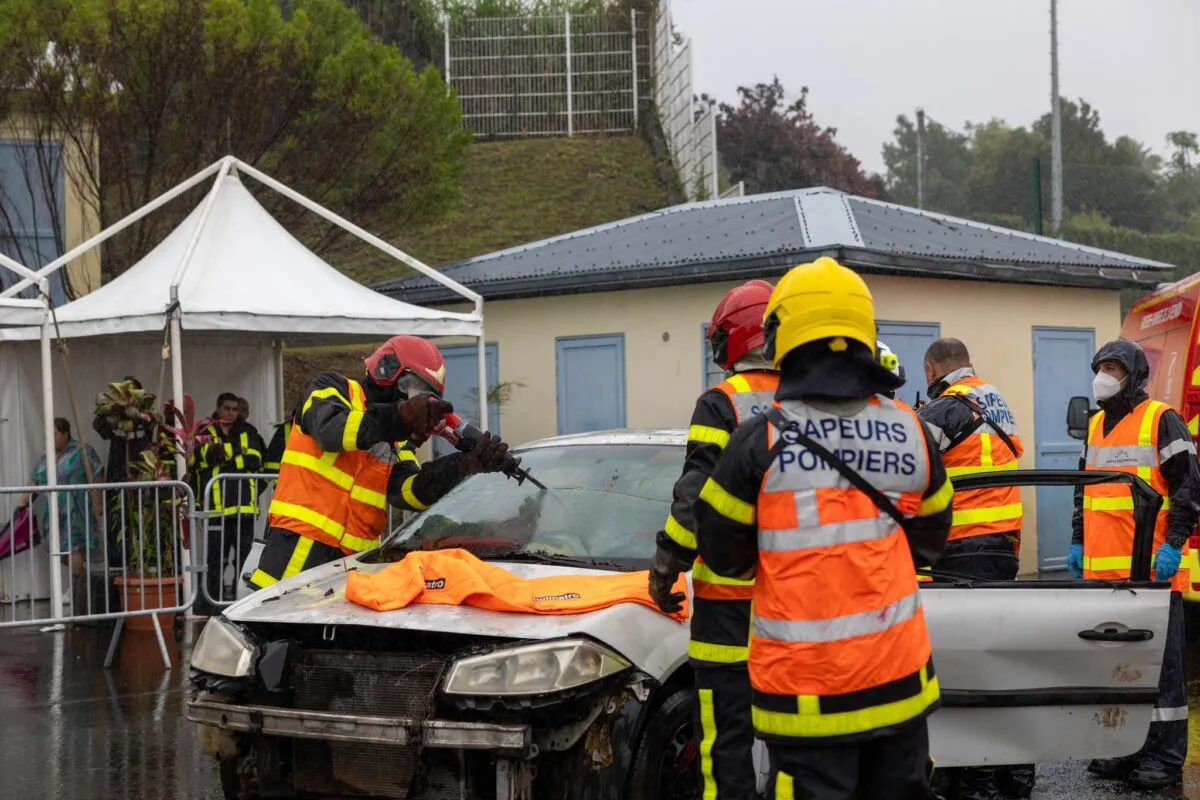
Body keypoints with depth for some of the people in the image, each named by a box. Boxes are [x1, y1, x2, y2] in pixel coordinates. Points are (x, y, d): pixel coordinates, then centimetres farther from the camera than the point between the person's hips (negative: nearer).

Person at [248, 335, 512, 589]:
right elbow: (331, 430, -17)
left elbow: (411, 492, 2)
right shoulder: (332, 389, 8)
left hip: (356, 557, 6)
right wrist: (401, 416, -29)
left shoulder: (397, 441, 22)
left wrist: (466, 464, -12)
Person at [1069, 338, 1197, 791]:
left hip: (1150, 568, -7)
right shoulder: (1096, 426, 17)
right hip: (1102, 568, 7)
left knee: (1159, 660, -3)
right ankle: (1126, 748, 18)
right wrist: (1077, 541, 19)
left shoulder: (1161, 421, -5)